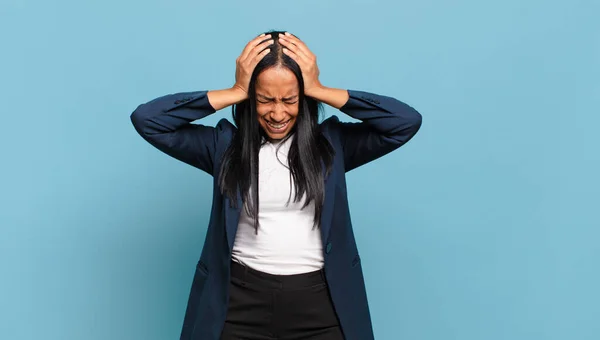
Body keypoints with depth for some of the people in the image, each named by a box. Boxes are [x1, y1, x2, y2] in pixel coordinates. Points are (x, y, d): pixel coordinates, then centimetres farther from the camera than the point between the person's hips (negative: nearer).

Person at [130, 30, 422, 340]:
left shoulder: (331, 143, 2)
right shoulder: (225, 144, 2)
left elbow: (408, 121, -8)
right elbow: (145, 119, -6)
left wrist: (320, 91, -9)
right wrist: (235, 92, -8)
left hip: (319, 305, 0)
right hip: (241, 304, 0)